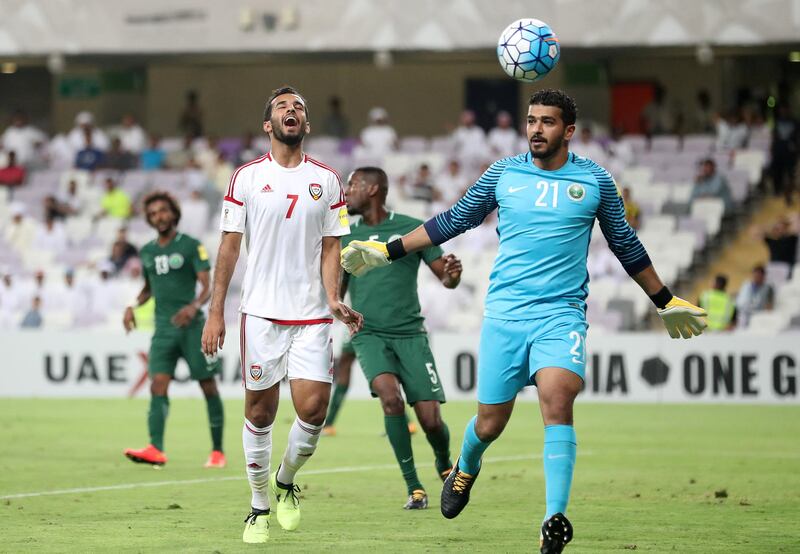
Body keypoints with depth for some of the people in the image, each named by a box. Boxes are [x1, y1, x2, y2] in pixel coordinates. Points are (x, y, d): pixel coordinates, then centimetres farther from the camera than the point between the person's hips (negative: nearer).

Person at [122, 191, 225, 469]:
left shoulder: (191, 246, -3)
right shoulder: (147, 251, 14)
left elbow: (207, 286, -10)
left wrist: (194, 306, -29)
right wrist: (133, 305, 10)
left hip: (192, 325, -4)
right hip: (163, 328, 4)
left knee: (208, 386, 1)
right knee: (158, 386, -13)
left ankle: (217, 451, 9)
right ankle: (156, 449, -26)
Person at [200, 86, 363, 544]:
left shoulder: (327, 180, 7)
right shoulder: (247, 177, 3)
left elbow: (330, 247, 8)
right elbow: (230, 246, 5)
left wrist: (333, 299, -8)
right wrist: (216, 313, 0)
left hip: (312, 317, 1)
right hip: (261, 313, -1)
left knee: (313, 408, -9)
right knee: (260, 410, 2)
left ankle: (285, 481, 19)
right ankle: (259, 508, 16)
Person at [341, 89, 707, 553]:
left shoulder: (595, 180, 5)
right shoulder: (504, 174, 7)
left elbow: (626, 245, 17)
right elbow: (453, 221, 18)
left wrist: (666, 302, 23)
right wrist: (388, 251, 17)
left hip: (561, 312, -2)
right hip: (505, 310, 2)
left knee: (557, 396, -28)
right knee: (489, 422, 3)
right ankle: (465, 470, 40)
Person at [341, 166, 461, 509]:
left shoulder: (413, 229, 1)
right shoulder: (346, 236, 10)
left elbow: (446, 280, 1)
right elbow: (336, 291, 20)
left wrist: (452, 274, -22)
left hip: (409, 333, -1)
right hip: (368, 334, 1)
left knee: (430, 419, -9)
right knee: (390, 397, -26)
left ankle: (445, 464, 27)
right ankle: (413, 487, -16)